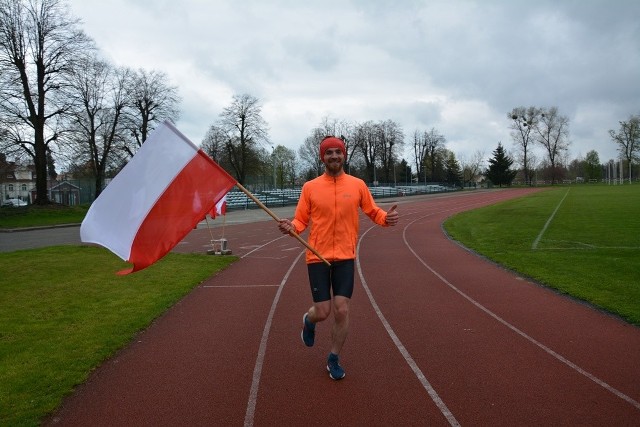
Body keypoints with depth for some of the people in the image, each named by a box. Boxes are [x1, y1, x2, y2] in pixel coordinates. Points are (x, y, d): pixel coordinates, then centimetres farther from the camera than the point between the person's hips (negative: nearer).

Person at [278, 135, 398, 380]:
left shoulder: (358, 185, 2)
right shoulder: (310, 187, -1)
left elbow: (373, 212, 9)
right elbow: (301, 220, 2)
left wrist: (387, 218, -13)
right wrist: (291, 227, -20)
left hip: (345, 258, 1)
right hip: (318, 257, -1)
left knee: (341, 311, -2)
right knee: (322, 312, -1)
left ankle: (334, 360, 22)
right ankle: (309, 321, 40)